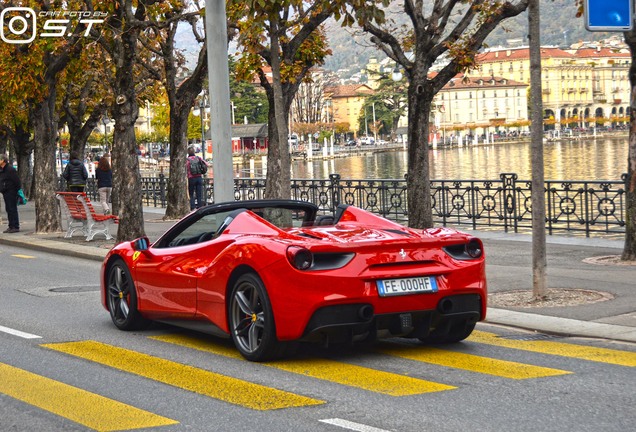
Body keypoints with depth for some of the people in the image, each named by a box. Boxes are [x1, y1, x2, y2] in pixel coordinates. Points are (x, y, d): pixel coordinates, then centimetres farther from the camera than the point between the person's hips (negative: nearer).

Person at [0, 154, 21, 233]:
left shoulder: (10, 169, -15)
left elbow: (17, 181, -17)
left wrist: (18, 190, -16)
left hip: (11, 193, -10)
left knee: (12, 209, -9)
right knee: (9, 209, 11)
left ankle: (15, 227, -8)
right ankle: (11, 226, 16)